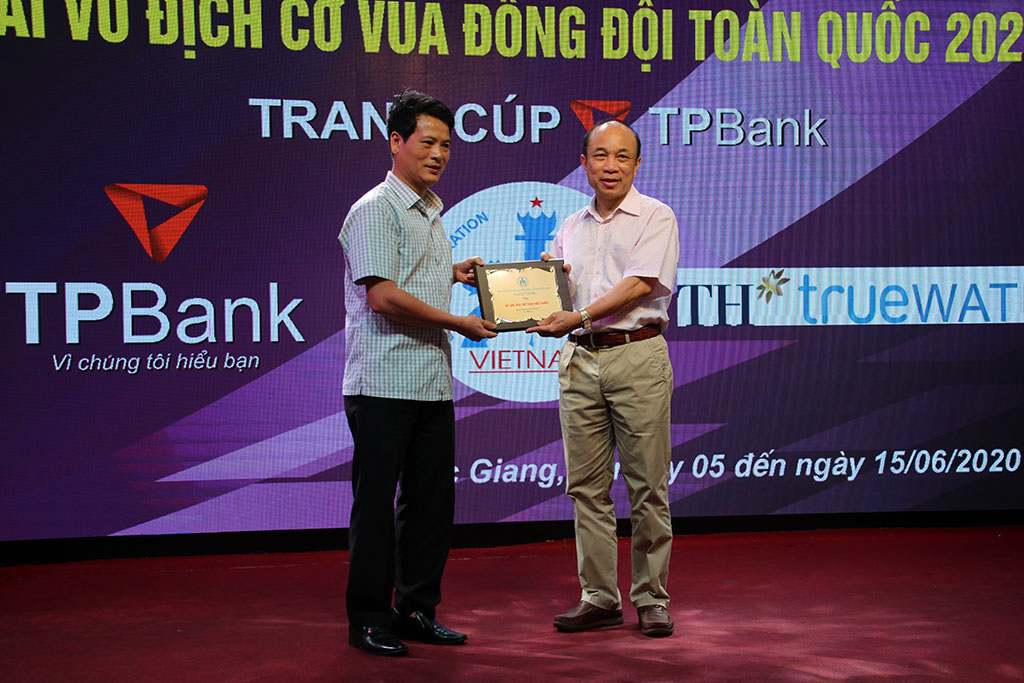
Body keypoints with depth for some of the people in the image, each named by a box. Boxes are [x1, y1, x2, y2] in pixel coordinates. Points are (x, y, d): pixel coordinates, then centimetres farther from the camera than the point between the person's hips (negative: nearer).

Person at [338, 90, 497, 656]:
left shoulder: (431, 212, 19)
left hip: (433, 384, 9)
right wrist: (459, 323, -12)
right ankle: (368, 618, 6)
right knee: (376, 503, -2)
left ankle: (417, 610, 20)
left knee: (432, 498, 11)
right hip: (384, 383, -9)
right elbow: (382, 295, -19)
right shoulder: (376, 210, -9)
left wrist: (453, 273, 14)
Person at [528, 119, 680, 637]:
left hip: (637, 357, -5)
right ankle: (599, 598, 11)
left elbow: (641, 283, -12)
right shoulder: (570, 228, 18)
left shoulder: (655, 217, 2)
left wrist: (578, 317, -16)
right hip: (580, 360, 5)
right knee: (586, 486, 4)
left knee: (647, 487, -2)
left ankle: (652, 599, 7)